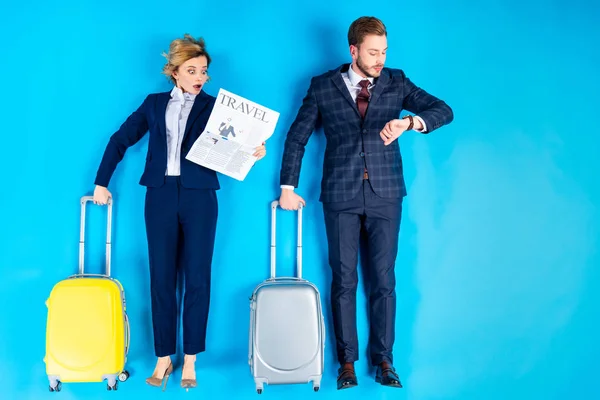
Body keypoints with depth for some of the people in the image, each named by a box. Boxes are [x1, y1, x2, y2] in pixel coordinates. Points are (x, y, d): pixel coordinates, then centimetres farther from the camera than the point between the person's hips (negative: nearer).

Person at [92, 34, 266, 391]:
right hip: (161, 196, 2)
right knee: (161, 278, 3)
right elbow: (121, 140, 14)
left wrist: (254, 150, -25)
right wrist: (101, 182, 10)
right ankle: (164, 358, 13)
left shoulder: (214, 106, 7)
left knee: (197, 279, 0)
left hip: (199, 197, -1)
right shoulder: (155, 104, 12)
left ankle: (190, 359, 11)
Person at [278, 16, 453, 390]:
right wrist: (288, 188, 5)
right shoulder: (323, 86, 1)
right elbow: (297, 138, 6)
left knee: (384, 279, 5)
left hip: (385, 194, 1)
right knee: (344, 279, 5)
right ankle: (347, 360, 16)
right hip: (341, 195, 0)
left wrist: (410, 121, -26)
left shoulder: (397, 82, 3)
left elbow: (444, 111, -5)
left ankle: (384, 359, 16)